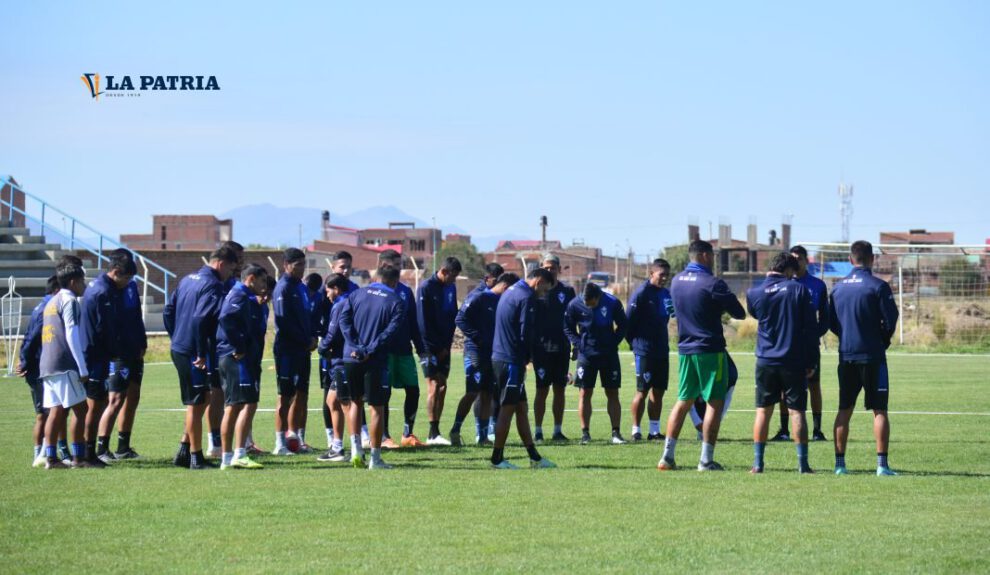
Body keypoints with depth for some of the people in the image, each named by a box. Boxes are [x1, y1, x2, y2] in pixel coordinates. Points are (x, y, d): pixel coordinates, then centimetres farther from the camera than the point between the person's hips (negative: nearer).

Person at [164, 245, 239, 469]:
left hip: (178, 348, 9)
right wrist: (202, 354, -19)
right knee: (196, 404, -1)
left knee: (201, 400, 19)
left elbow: (168, 312, 17)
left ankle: (184, 451, 19)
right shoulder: (212, 286, -15)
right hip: (193, 353, -9)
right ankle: (196, 458, 5)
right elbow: (199, 319, -26)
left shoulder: (188, 279, 14)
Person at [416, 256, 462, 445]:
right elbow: (423, 321, -12)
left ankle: (435, 432, 9)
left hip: (443, 347, 6)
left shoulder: (451, 288, 10)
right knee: (434, 386, -10)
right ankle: (433, 433, -9)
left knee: (442, 387, 5)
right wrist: (437, 347, -11)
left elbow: (452, 317, 12)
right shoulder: (426, 287, -9)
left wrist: (447, 345, 0)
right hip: (430, 347, -6)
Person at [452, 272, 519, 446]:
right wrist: (477, 337, -16)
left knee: (487, 393, 9)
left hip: (493, 352, 8)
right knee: (472, 392, -10)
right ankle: (455, 430, -3)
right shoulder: (479, 297, -8)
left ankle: (482, 435, 13)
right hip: (475, 351, -8)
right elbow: (460, 319, -14)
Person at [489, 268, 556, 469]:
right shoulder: (526, 298, -14)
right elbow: (526, 334, -18)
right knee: (507, 409, -4)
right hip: (512, 360, -10)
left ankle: (534, 457, 16)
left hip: (500, 358, 10)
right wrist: (529, 356, 0)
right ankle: (497, 459, 1)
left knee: (522, 408, 12)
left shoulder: (510, 292, 17)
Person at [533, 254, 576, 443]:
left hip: (562, 348, 3)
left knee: (560, 389, 7)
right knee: (542, 390, -2)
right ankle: (538, 432, 3)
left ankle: (558, 431, 13)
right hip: (542, 347, -3)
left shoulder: (567, 291, 7)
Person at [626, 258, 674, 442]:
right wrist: (634, 343, -5)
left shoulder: (666, 294, 11)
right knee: (643, 391, -4)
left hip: (662, 350, 7)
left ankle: (654, 430, 15)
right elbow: (629, 321, -10)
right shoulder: (641, 294, -11)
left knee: (658, 391, 8)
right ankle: (636, 430, 3)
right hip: (645, 352, -7)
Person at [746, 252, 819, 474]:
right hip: (794, 362, -2)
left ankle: (758, 463, 6)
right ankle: (803, 463, 1)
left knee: (763, 411, 8)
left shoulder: (755, 293, 0)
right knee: (797, 411, 2)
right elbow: (811, 328, -4)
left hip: (766, 362, 2)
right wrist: (811, 362, 2)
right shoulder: (798, 290, -4)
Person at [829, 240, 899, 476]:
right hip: (872, 356, -4)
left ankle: (839, 463, 10)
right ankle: (882, 464, -7)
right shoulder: (878, 286, -9)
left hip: (846, 356, 4)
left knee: (844, 410, 11)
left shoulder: (838, 288, 6)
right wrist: (883, 340, 9)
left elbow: (831, 324, 9)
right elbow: (890, 321, -9)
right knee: (879, 410, -1)